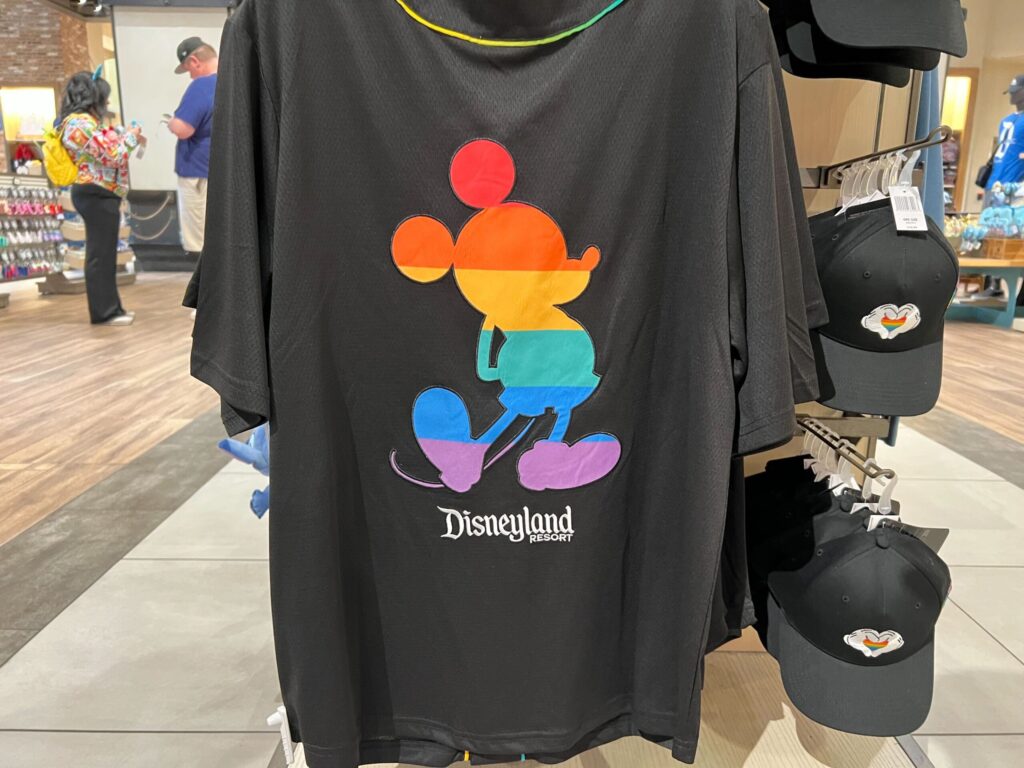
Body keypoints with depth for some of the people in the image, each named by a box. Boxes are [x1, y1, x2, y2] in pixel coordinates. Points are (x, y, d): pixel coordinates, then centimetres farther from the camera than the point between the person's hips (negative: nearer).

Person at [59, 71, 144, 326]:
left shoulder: (83, 121, 16)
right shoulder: (82, 123, -16)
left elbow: (105, 145, 19)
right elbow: (113, 156, -19)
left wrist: (126, 135, 9)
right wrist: (131, 137, -5)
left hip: (96, 194, 11)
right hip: (97, 195, -11)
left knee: (103, 254, 13)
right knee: (101, 255, -6)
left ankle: (109, 308, 20)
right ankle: (104, 312, 0)